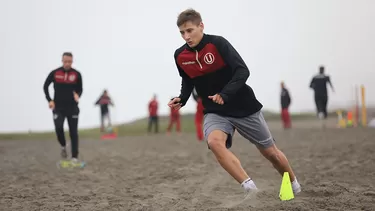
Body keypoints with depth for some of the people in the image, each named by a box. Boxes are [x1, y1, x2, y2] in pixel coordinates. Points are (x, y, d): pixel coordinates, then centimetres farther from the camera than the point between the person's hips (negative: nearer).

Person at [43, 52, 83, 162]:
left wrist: (78, 95, -17)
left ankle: (74, 157, 7)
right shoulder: (54, 73, -4)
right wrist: (49, 100, -4)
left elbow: (80, 89, 6)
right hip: (58, 107, 0)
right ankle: (63, 146, 13)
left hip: (72, 107, 0)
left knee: (73, 132, 0)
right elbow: (45, 86, 8)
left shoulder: (77, 74, -4)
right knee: (58, 128, -16)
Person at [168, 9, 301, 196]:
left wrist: (225, 94, -35)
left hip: (244, 107, -3)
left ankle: (294, 185, 37)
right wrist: (181, 99, -5)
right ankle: (250, 188, -27)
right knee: (214, 142, -32)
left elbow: (243, 71, -22)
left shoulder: (217, 43, -18)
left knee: (270, 152, 9)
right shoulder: (180, 56, -3)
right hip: (215, 112, 3)